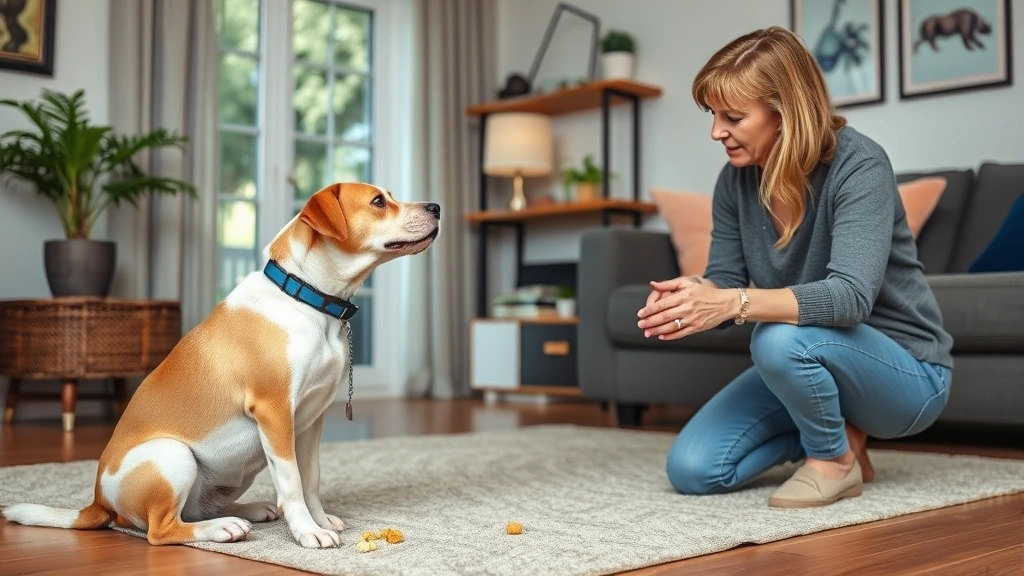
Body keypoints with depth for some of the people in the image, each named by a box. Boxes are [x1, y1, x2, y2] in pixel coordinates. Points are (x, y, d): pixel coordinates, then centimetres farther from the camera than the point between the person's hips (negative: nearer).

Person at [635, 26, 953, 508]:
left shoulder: (859, 165, -24)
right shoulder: (736, 180, -6)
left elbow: (850, 296, -36)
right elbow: (724, 283, -5)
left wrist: (735, 303, -48)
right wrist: (691, 295, -30)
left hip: (904, 371, -6)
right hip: (810, 359, 6)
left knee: (780, 339, -37)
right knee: (691, 469, -6)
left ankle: (836, 458, -7)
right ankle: (836, 429, 12)